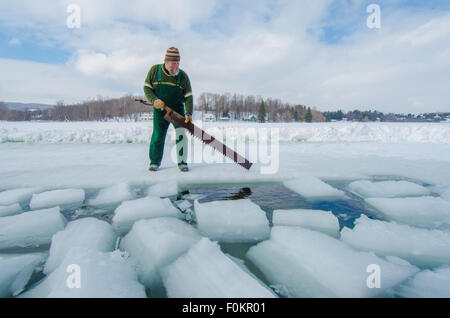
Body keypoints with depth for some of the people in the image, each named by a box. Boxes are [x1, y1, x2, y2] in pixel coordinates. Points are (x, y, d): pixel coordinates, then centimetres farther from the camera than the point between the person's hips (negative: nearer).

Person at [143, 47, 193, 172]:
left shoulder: (183, 76, -7)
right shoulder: (155, 70, -6)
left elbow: (188, 96, -7)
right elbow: (147, 88, 0)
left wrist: (188, 113, -20)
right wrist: (154, 100, -18)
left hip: (177, 109, 0)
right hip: (160, 110, 0)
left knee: (181, 133, -11)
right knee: (158, 136, 0)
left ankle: (182, 162, 2)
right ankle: (155, 161, 19)